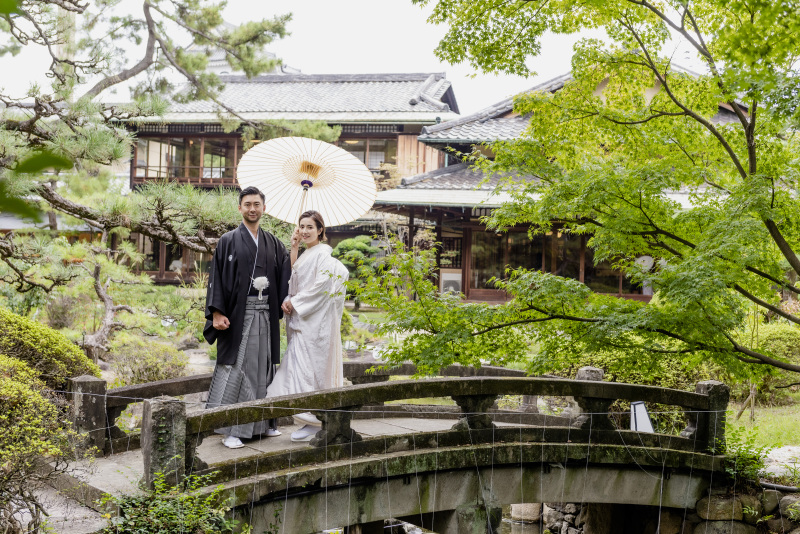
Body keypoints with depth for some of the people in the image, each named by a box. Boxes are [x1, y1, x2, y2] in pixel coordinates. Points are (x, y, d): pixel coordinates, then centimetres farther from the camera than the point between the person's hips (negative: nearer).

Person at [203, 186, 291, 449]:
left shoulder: (272, 243, 13)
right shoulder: (228, 241, 0)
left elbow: (286, 275, 8)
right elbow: (217, 277, -5)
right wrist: (217, 312, -13)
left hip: (265, 314, 5)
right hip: (238, 313, -4)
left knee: (263, 366, 11)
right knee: (235, 367, -5)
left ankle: (263, 422, 22)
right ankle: (229, 429, -2)